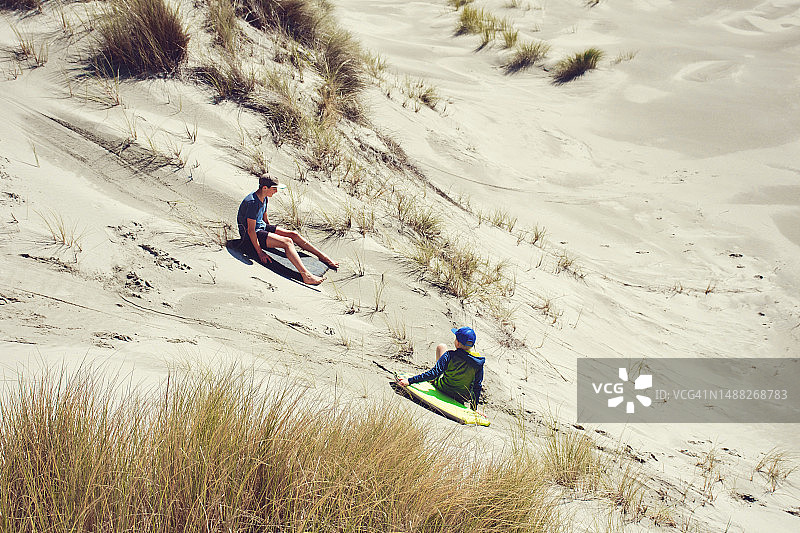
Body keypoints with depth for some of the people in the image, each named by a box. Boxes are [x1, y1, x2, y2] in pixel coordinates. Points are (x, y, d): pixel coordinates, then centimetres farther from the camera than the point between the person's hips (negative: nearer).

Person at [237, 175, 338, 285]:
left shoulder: (264, 198, 4)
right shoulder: (252, 202, -26)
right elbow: (250, 230, -27)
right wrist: (259, 252, -25)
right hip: (250, 237, -10)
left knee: (294, 235, 1)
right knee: (287, 242, -25)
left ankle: (323, 257, 11)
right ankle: (306, 276, -37)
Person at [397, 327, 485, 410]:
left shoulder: (450, 355, -28)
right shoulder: (479, 362, -18)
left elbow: (433, 373, -30)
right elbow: (477, 386, -10)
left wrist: (410, 381, -26)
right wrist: (474, 408, 2)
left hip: (444, 390, -2)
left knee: (441, 347, 9)